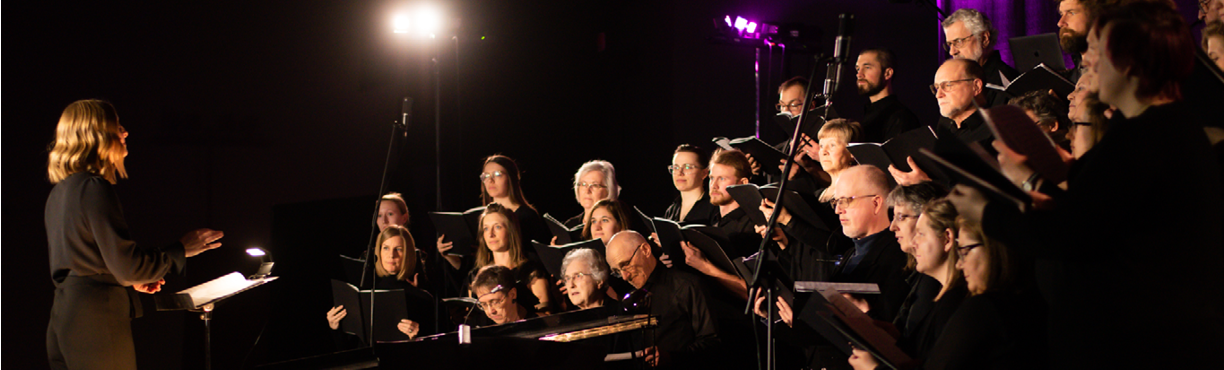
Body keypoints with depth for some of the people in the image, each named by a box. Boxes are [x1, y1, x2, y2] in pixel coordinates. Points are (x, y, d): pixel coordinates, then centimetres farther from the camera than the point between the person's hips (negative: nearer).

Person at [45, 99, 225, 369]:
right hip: (97, 321, -9)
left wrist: (132, 279, 23)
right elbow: (126, 264, -16)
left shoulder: (58, 193, 15)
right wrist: (180, 250, -5)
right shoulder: (94, 188, -14)